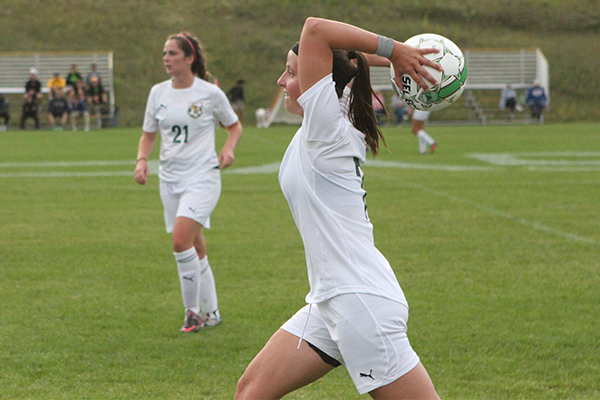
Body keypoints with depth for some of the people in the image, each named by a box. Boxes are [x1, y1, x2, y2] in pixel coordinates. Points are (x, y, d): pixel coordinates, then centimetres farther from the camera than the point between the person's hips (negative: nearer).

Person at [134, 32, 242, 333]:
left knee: (181, 239, -22)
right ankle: (210, 313, 21)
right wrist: (142, 159, -3)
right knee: (195, 249, 9)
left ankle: (193, 311, -8)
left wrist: (228, 149, -11)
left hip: (202, 176, -5)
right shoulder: (158, 93, 6)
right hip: (170, 179, 5)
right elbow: (148, 135, 16)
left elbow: (234, 126, 9)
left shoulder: (210, 93, -5)